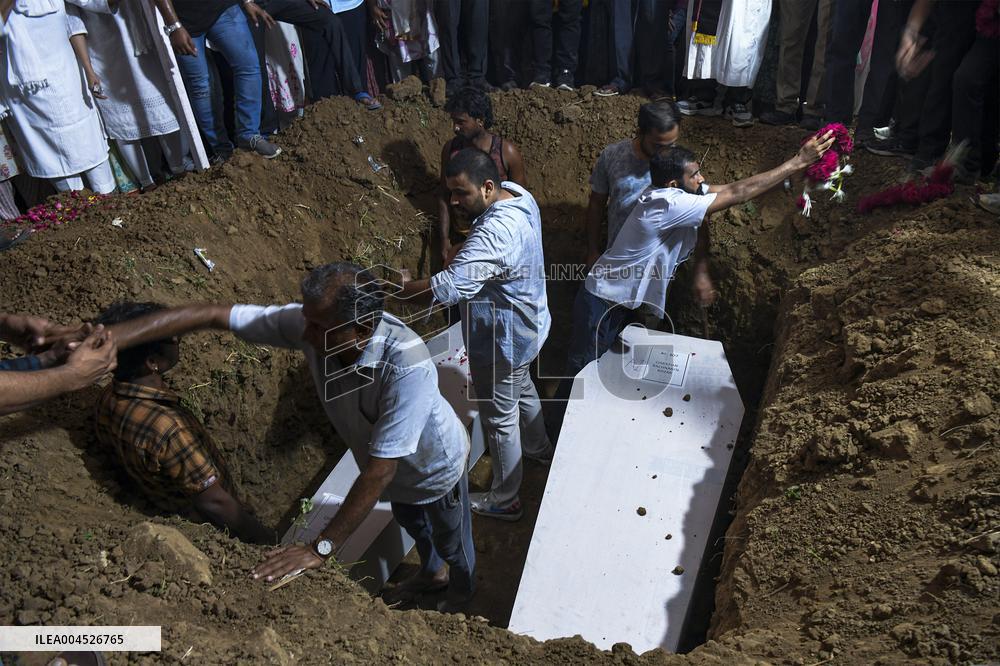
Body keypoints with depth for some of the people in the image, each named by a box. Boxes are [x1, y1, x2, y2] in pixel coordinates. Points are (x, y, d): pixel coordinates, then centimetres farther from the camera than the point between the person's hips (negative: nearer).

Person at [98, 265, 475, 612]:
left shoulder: (407, 366, -48)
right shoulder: (309, 324, -32)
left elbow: (380, 470, -42)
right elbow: (214, 316, -27)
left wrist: (321, 548, -37)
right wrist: (118, 336, -32)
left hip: (437, 467, -5)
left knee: (450, 541, 26)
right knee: (408, 520, 36)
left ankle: (462, 592, 62)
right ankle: (433, 573, 70)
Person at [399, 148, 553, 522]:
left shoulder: (494, 233, -37)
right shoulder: (518, 194, -6)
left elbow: (450, 287, -44)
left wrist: (397, 291, -34)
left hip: (503, 341, -10)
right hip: (527, 326, 10)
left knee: (499, 418, 10)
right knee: (522, 390, 32)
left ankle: (504, 499, 32)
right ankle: (540, 450, 59)